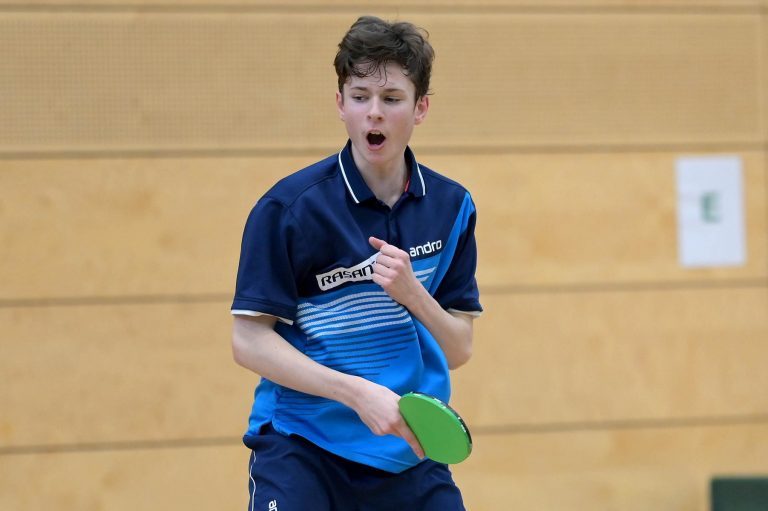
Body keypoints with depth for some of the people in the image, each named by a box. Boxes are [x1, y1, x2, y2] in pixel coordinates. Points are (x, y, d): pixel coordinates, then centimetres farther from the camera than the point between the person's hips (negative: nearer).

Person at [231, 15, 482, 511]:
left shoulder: (452, 208, 5)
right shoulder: (289, 207, -10)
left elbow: (458, 350, 6)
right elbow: (249, 340, -12)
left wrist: (413, 293, -14)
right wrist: (358, 393, -22)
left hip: (409, 451, 5)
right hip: (301, 447, -5)